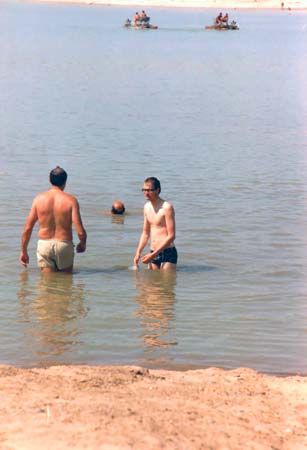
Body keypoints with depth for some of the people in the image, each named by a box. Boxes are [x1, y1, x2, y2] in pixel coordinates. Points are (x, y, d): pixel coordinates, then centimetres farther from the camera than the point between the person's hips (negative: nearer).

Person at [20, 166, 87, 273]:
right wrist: (82, 244, 11)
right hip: (64, 245, -2)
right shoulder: (71, 200, -7)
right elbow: (80, 231, -11)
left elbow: (27, 228, 1)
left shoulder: (39, 199, 0)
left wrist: (23, 251, 12)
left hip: (44, 244, 2)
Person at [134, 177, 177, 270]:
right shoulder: (147, 207, 11)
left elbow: (171, 236, -15)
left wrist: (154, 255, -18)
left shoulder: (166, 207, -13)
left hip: (168, 253, -7)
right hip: (153, 254, 7)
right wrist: (138, 253, 6)